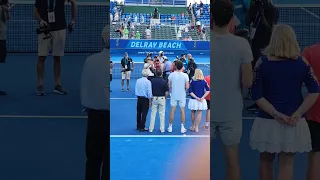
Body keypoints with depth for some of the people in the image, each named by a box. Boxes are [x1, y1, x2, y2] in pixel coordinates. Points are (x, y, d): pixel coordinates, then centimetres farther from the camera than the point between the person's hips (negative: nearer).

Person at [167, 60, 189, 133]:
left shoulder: (171, 75, -8)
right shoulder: (185, 75, -11)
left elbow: (169, 86, -4)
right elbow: (187, 87, -11)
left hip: (174, 95, 1)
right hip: (182, 96, -1)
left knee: (172, 111, 9)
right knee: (182, 111, 9)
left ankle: (170, 127, 14)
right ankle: (182, 127, 13)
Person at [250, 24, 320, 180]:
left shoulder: (262, 62, -6)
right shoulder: (301, 62, -3)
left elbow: (256, 95, -12)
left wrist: (276, 114, -12)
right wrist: (298, 113, -8)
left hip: (267, 121, -1)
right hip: (294, 122, 1)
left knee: (266, 160, 18)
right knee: (286, 163, 6)